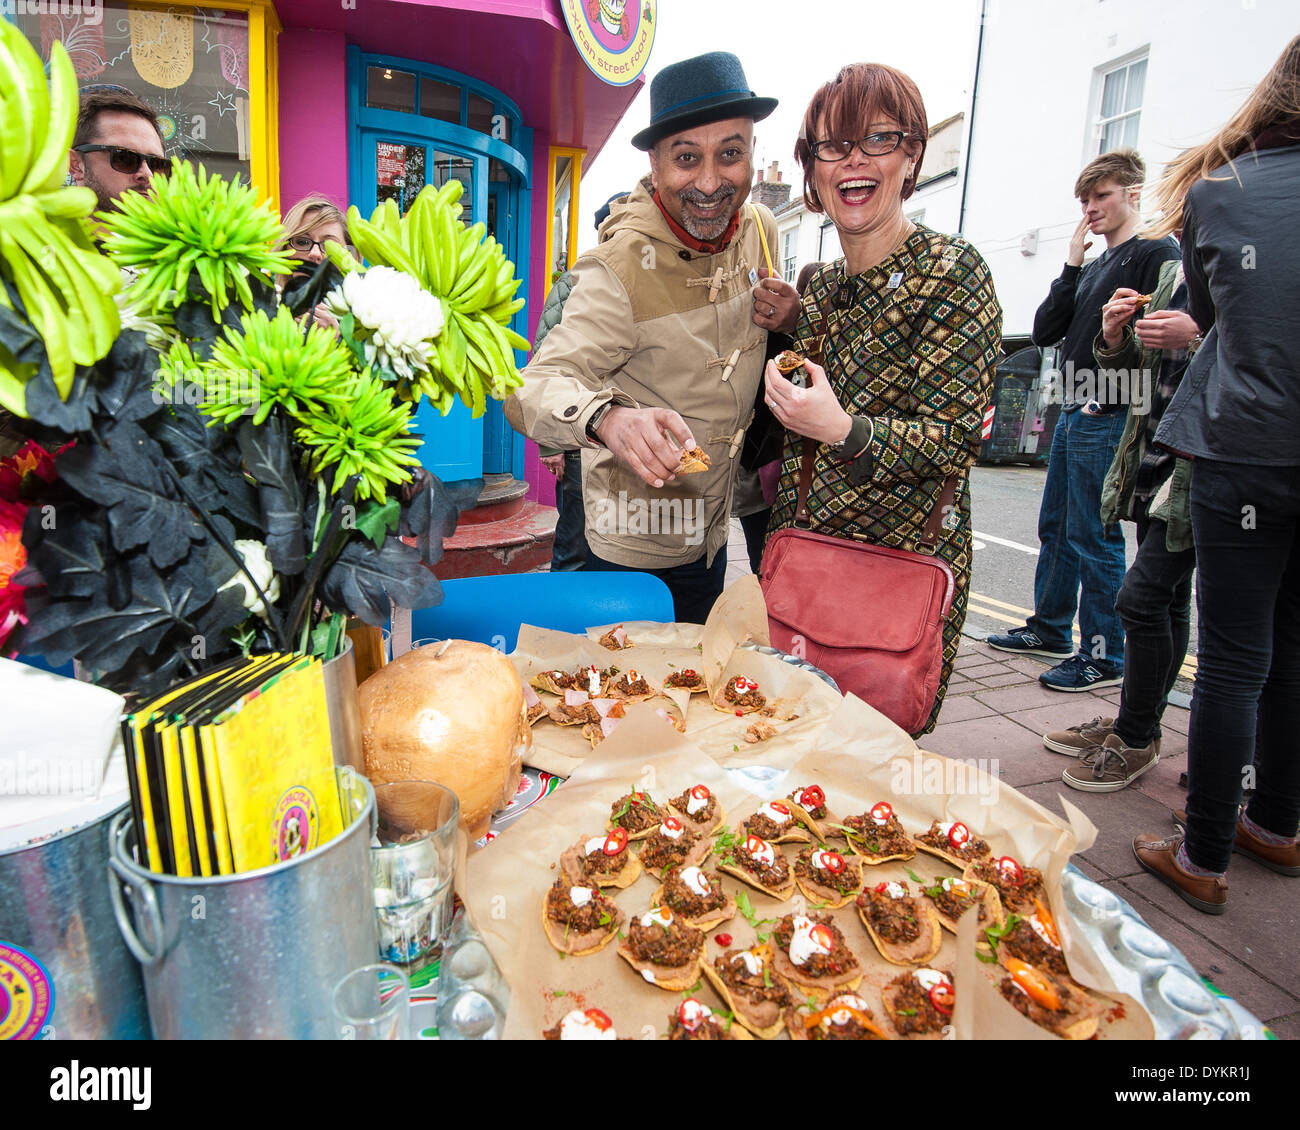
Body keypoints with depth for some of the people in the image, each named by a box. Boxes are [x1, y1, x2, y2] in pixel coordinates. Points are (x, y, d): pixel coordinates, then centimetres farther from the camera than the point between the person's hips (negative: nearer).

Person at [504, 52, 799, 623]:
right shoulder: (623, 266, -24)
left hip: (712, 534, 7)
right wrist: (610, 419, -53)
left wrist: (789, 319, -10)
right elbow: (533, 387, -30)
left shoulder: (759, 230, -3)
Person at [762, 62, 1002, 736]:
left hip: (903, 560, -6)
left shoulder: (950, 270, -8)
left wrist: (843, 429, -26)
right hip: (804, 553, 6)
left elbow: (955, 441, -14)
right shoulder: (817, 287, 12)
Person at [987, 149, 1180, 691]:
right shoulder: (1094, 267, 21)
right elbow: (1045, 331, 12)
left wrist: (1110, 397, -17)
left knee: (1093, 537, -7)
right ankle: (1050, 628, 26)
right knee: (1056, 527, 13)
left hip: (1107, 420, -9)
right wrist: (1072, 266, 6)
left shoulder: (1157, 253, -4)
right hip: (1072, 414, 9)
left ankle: (1104, 654, 3)